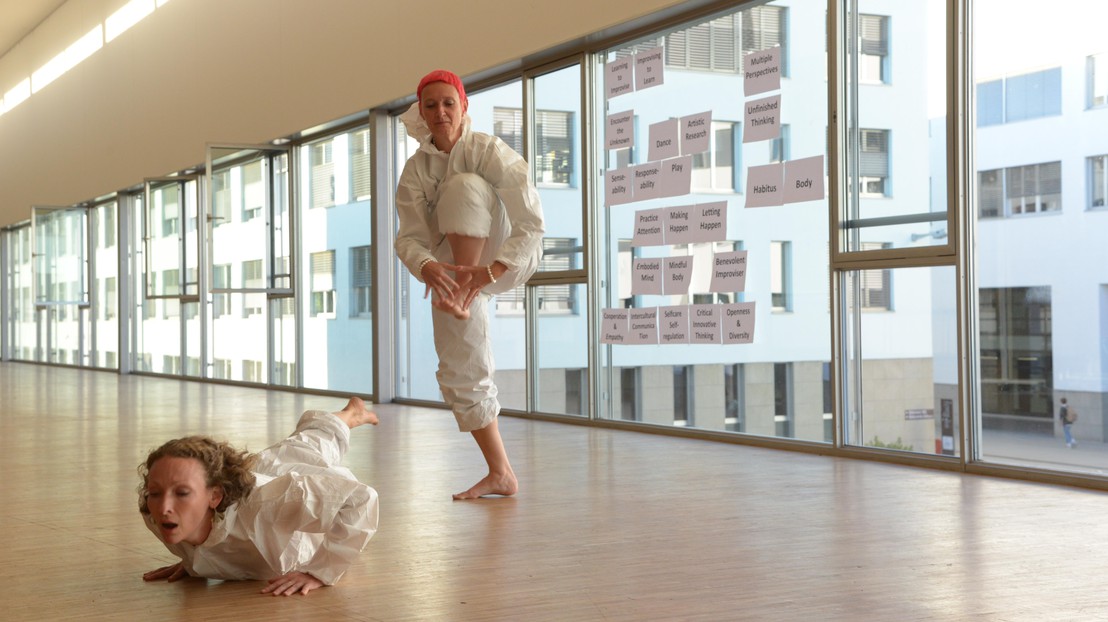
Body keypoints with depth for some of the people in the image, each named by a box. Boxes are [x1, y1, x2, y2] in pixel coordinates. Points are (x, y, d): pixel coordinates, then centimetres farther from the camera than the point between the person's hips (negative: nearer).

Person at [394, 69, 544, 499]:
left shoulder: (491, 153, -19)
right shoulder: (415, 170, -6)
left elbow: (531, 224, -24)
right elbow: (409, 238, -12)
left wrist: (489, 272, -38)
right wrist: (427, 267, -37)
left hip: (504, 260, -5)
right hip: (451, 267, 5)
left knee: (464, 186, -30)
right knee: (459, 373, 0)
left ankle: (464, 293, -31)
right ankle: (501, 475, 13)